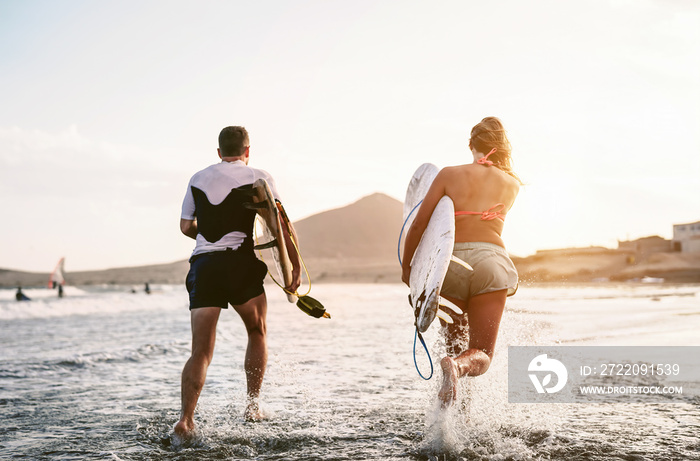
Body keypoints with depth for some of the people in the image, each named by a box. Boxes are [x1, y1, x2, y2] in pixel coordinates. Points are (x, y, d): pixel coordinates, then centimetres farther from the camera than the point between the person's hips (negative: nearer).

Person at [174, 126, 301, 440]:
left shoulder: (198, 179, 17)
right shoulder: (259, 178, 5)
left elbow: (186, 227, 23)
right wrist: (296, 266, -1)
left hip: (202, 263, 3)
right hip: (239, 262, -2)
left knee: (201, 351, 1)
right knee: (257, 333, 21)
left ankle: (186, 418, -15)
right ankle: (253, 405, 18)